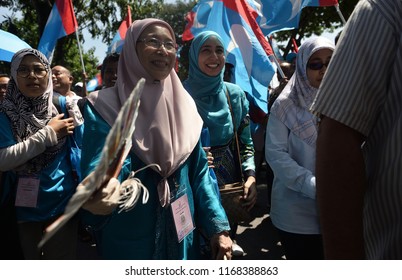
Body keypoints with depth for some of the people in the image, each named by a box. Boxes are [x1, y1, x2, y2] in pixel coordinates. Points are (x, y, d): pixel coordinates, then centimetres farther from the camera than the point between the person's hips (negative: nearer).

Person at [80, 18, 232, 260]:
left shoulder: (184, 104, 3)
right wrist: (101, 190, -45)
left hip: (182, 232, 4)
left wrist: (218, 225, -3)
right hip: (129, 236, -3)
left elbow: (199, 169, 4)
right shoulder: (105, 105, -10)